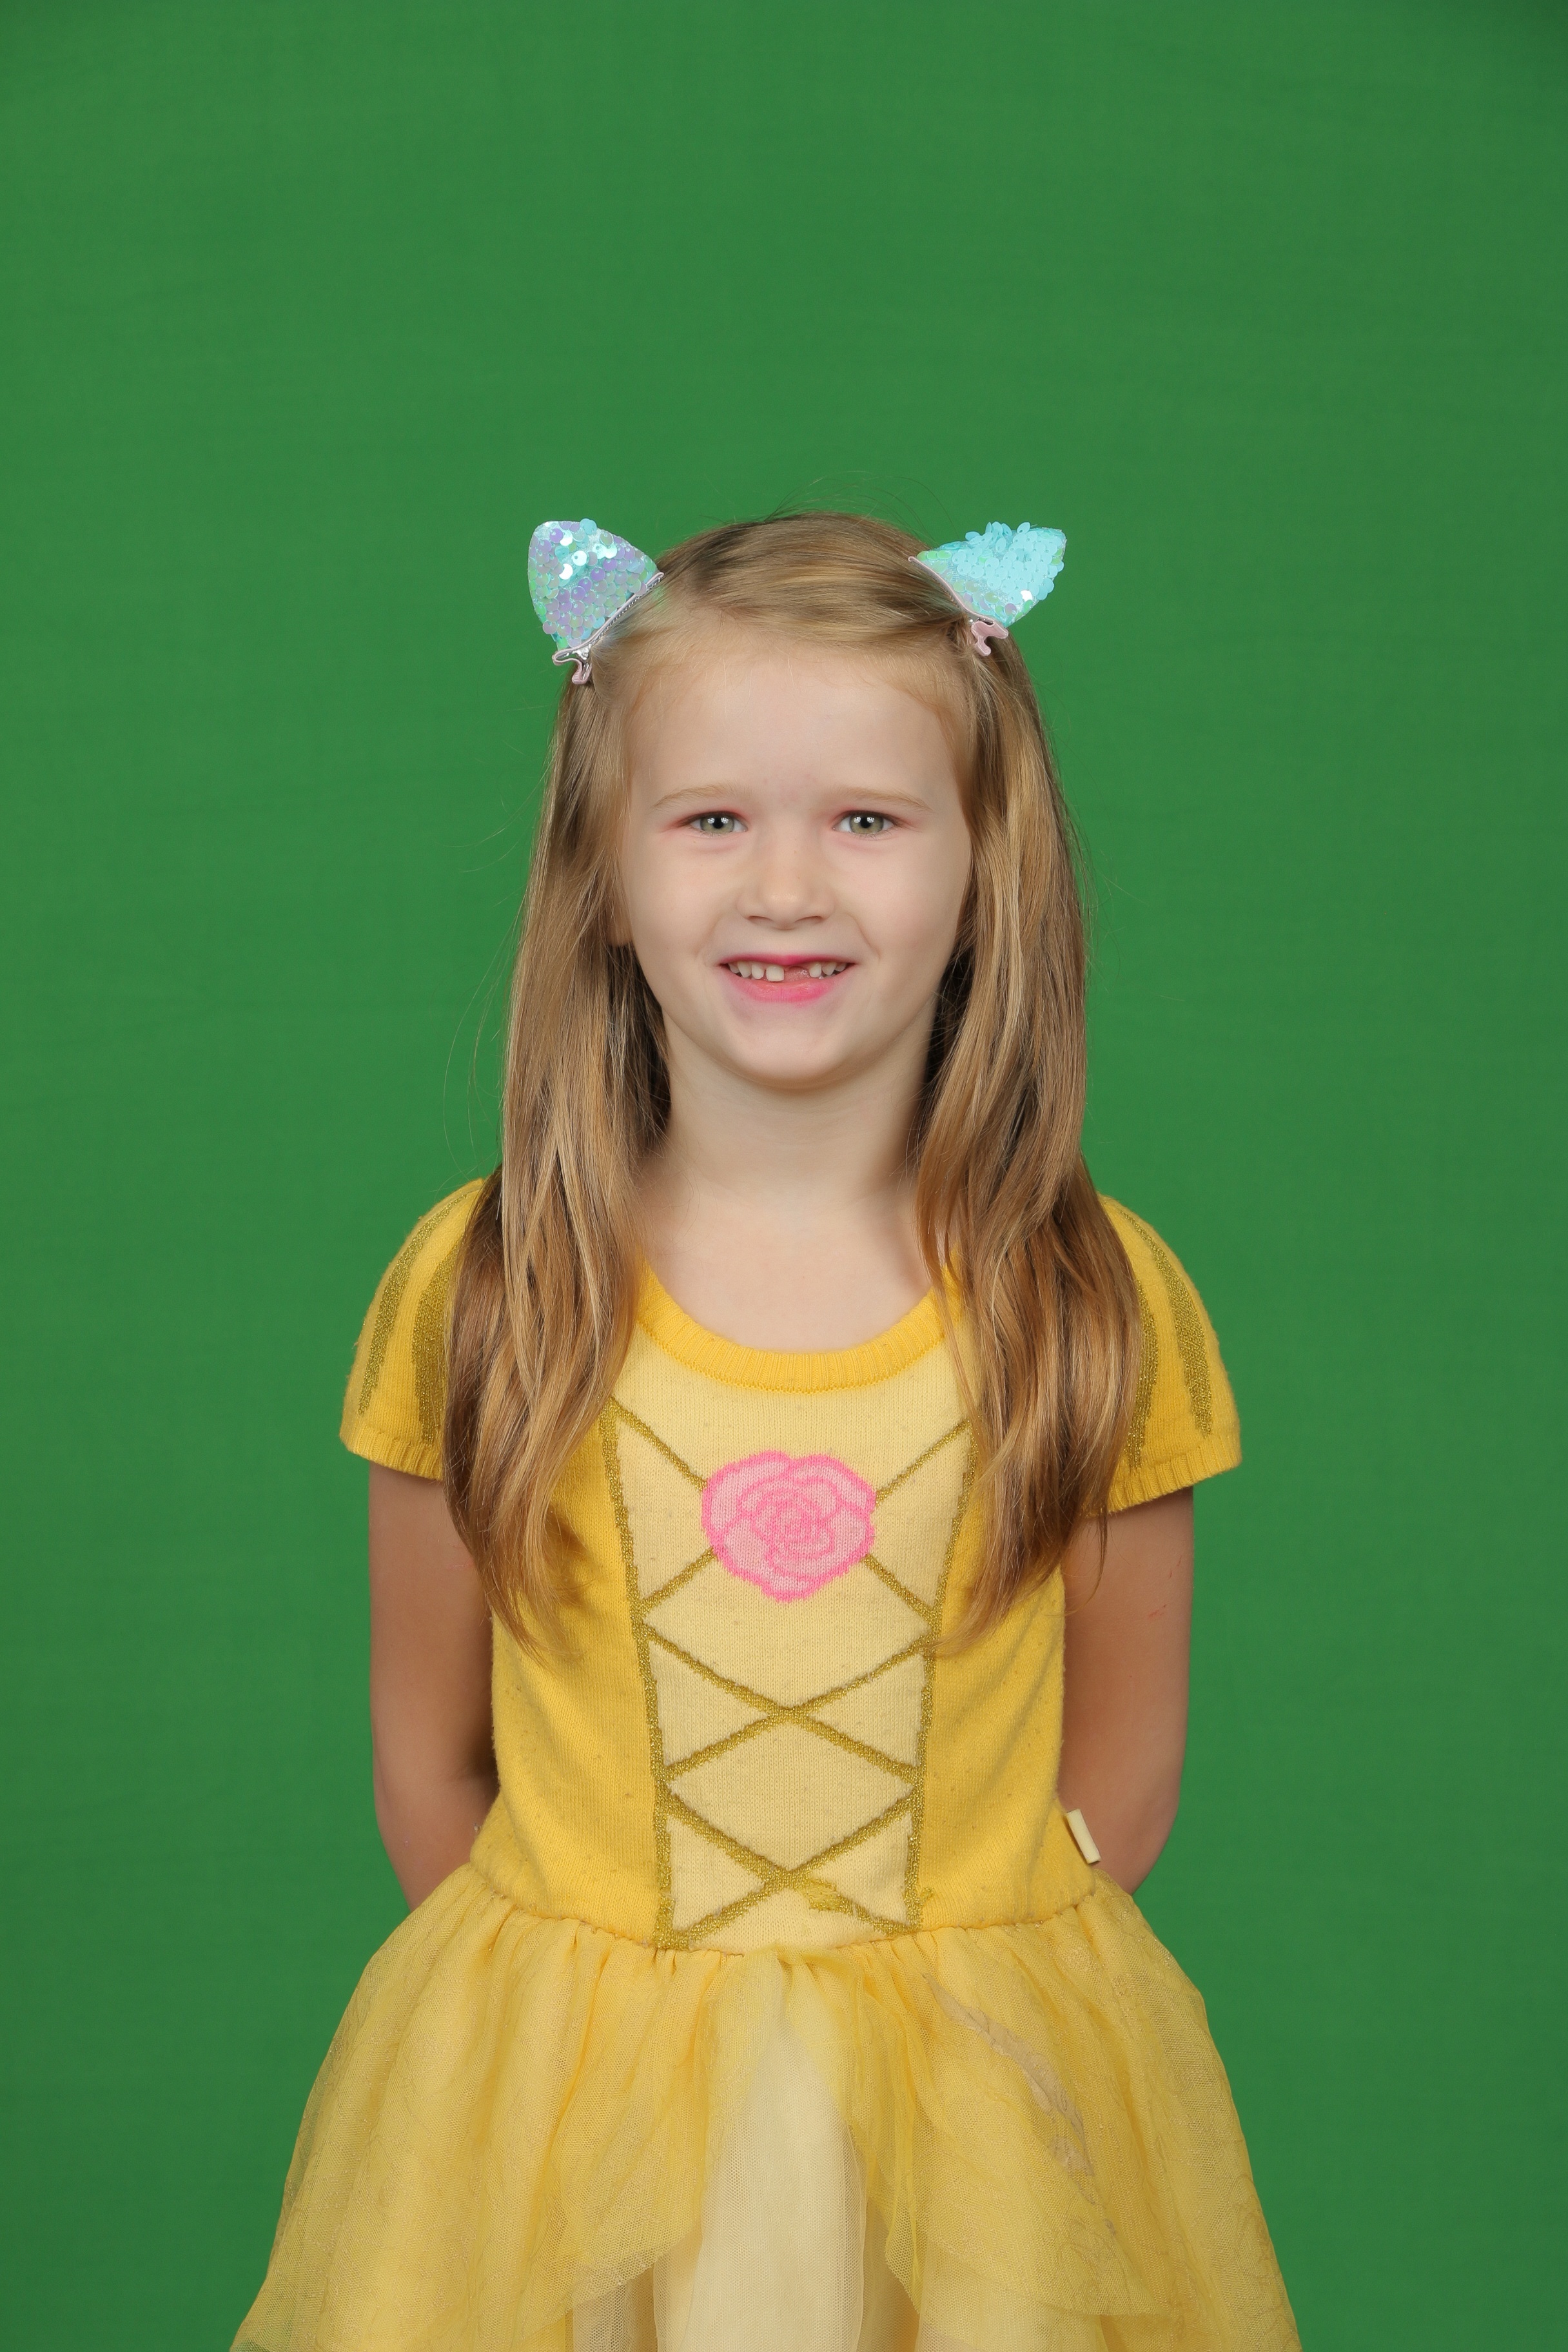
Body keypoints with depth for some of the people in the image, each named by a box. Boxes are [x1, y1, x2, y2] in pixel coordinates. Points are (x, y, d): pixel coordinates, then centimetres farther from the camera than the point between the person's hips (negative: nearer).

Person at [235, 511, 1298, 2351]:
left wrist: (952, 1994, -4)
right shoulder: (473, 1296, -9)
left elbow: (1122, 1780, 0)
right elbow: (427, 1773, -1)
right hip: (560, 2109, 0)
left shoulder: (1097, 1300, -9)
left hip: (982, 2109, 0)